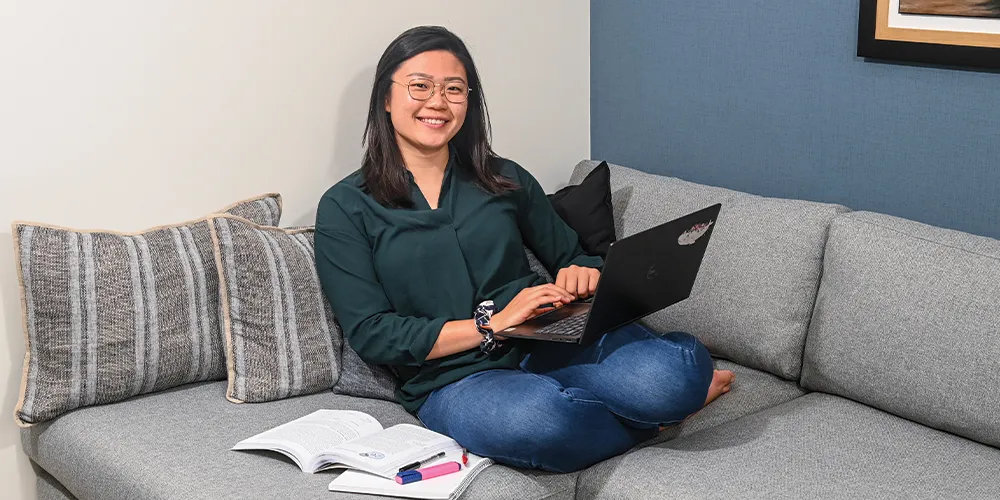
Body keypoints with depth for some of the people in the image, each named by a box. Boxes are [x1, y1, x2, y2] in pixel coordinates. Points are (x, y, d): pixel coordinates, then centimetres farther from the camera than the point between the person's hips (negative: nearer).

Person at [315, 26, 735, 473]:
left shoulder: (504, 179, 15)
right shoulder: (346, 207, 4)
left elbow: (572, 257, 22)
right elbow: (370, 334, -5)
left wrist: (582, 274, -5)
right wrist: (492, 326, -15)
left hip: (550, 347, 3)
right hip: (453, 380, -2)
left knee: (673, 368, -31)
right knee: (535, 417, -39)